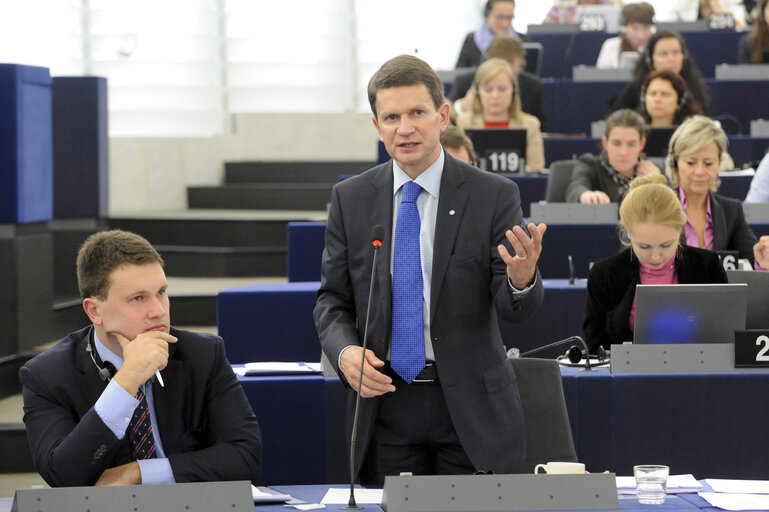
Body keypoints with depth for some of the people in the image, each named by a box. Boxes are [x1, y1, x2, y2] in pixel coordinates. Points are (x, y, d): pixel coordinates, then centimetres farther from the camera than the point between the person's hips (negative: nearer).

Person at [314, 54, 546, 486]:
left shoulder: (495, 195, -4)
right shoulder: (350, 199, 4)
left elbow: (514, 308, -7)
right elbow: (332, 299, 9)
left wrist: (522, 278, -31)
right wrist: (344, 350, -12)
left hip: (471, 405, -2)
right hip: (383, 399, 2)